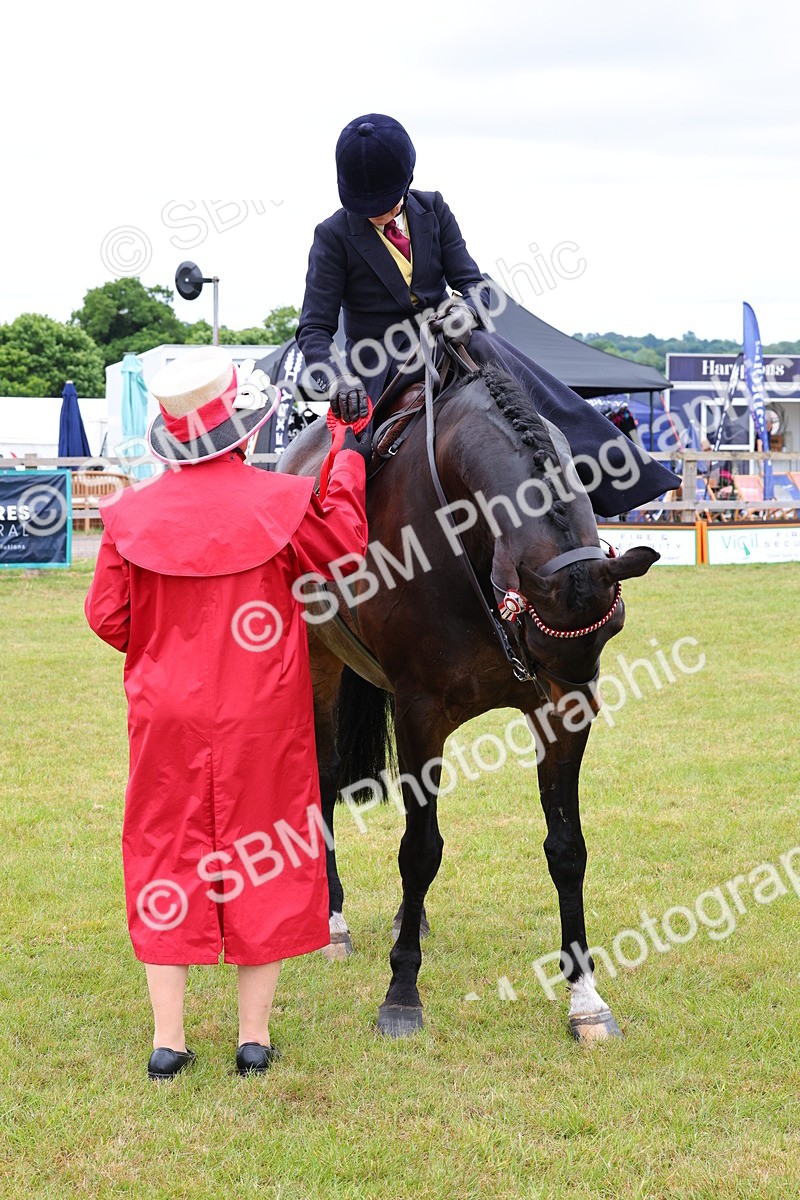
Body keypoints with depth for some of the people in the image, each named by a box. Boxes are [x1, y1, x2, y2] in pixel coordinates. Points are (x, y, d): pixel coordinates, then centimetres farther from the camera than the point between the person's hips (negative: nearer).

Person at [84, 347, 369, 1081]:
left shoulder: (132, 514, -5)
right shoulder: (285, 504, -10)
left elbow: (108, 618, 1)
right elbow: (347, 549, 7)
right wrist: (348, 466, 17)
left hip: (166, 714, 2)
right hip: (262, 717, -1)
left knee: (166, 859, 9)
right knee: (262, 859, 9)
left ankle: (167, 1039, 10)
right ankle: (255, 1036, 14)